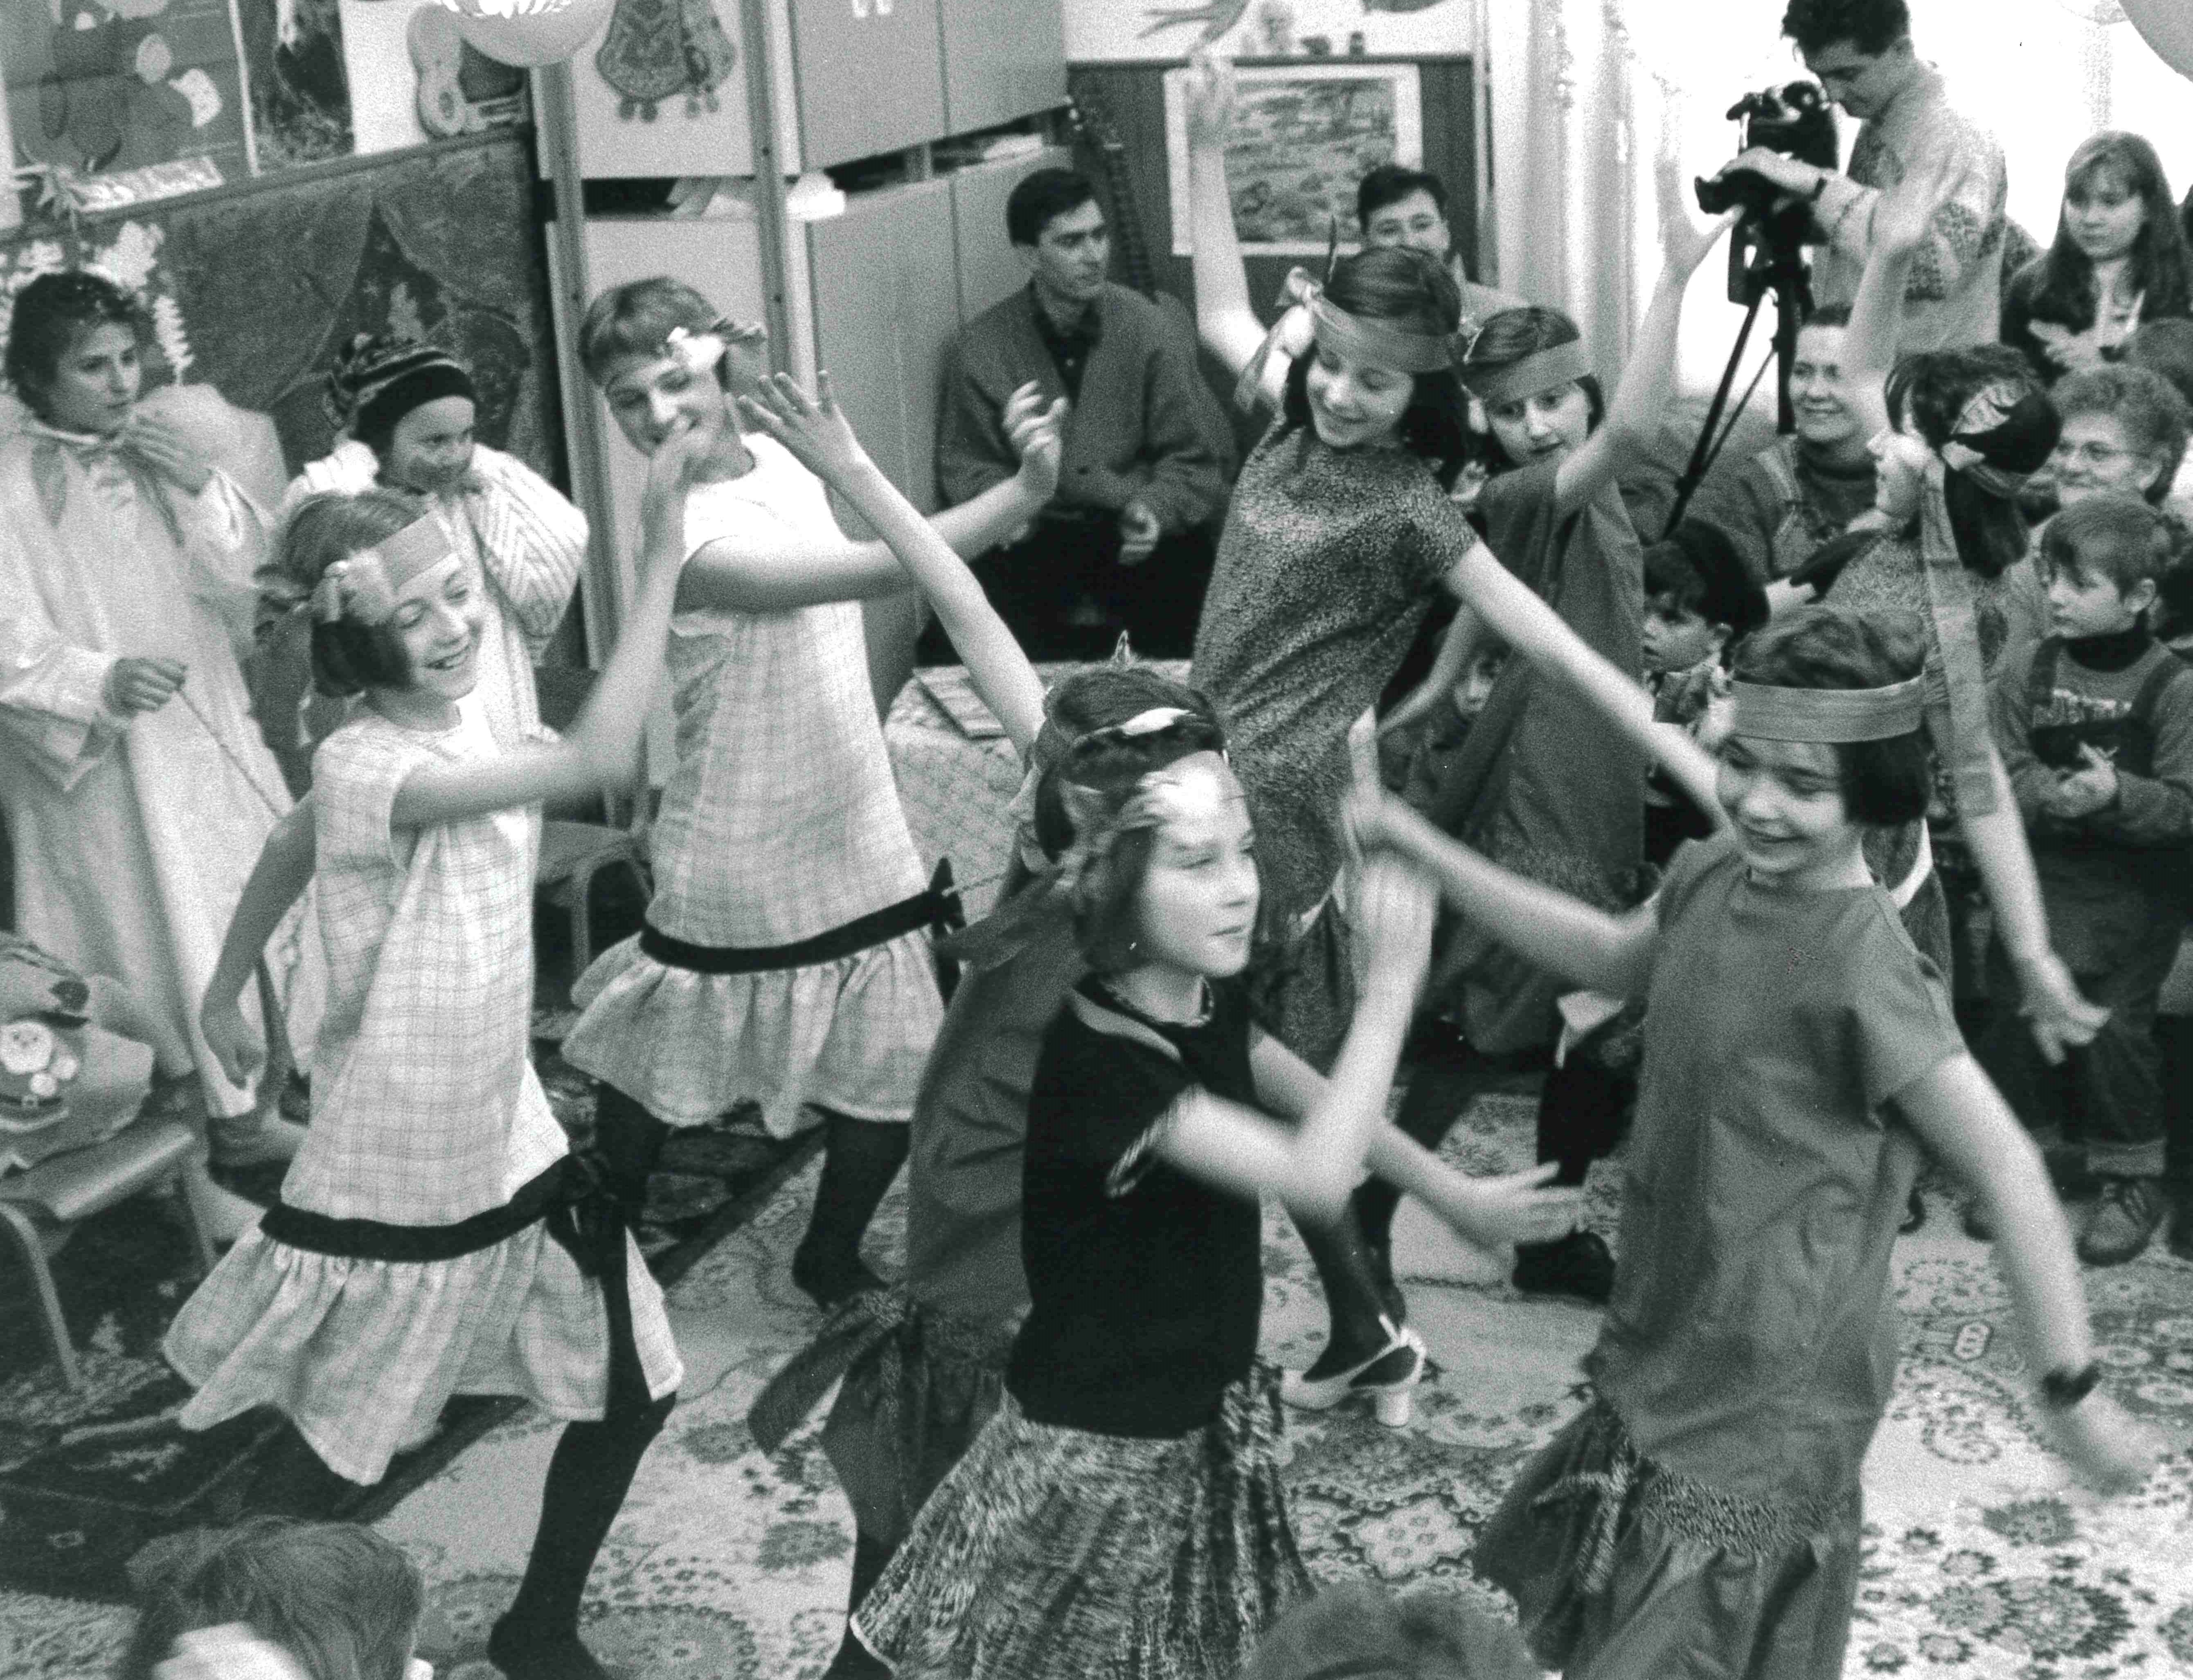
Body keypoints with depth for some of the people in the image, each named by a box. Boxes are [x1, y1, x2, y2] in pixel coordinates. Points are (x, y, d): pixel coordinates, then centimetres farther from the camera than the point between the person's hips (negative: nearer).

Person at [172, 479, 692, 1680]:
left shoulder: (455, 727, -1)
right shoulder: (362, 766, -27)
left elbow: (289, 854, 15)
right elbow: (600, 760, -41)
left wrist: (226, 991, 27)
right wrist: (663, 548, -38)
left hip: (507, 1134, 7)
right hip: (396, 1171, -7)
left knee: (631, 1390, 11)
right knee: (334, 1455, 10)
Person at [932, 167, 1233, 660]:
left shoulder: (1151, 331, 2)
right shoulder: (979, 349, 2)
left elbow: (1196, 458, 4)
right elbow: (968, 471, 8)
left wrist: (1154, 510, -16)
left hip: (1136, 538, 1)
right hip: (1034, 540, -1)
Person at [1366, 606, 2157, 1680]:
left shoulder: (1861, 968, -25)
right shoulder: (1712, 876, -2)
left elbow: (2006, 1171, -23)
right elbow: (1616, 959, 18)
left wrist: (2071, 1390, -20)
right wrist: (1424, 851, 15)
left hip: (1769, 1395, -8)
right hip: (1670, 1351, 8)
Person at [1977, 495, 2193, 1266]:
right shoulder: (2026, 673, -1)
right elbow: (2001, 773, -6)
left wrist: (2115, 794, -30)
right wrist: (2054, 795, -26)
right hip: (2038, 887, 3)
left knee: (2117, 1030, -1)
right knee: (2017, 1022, 7)